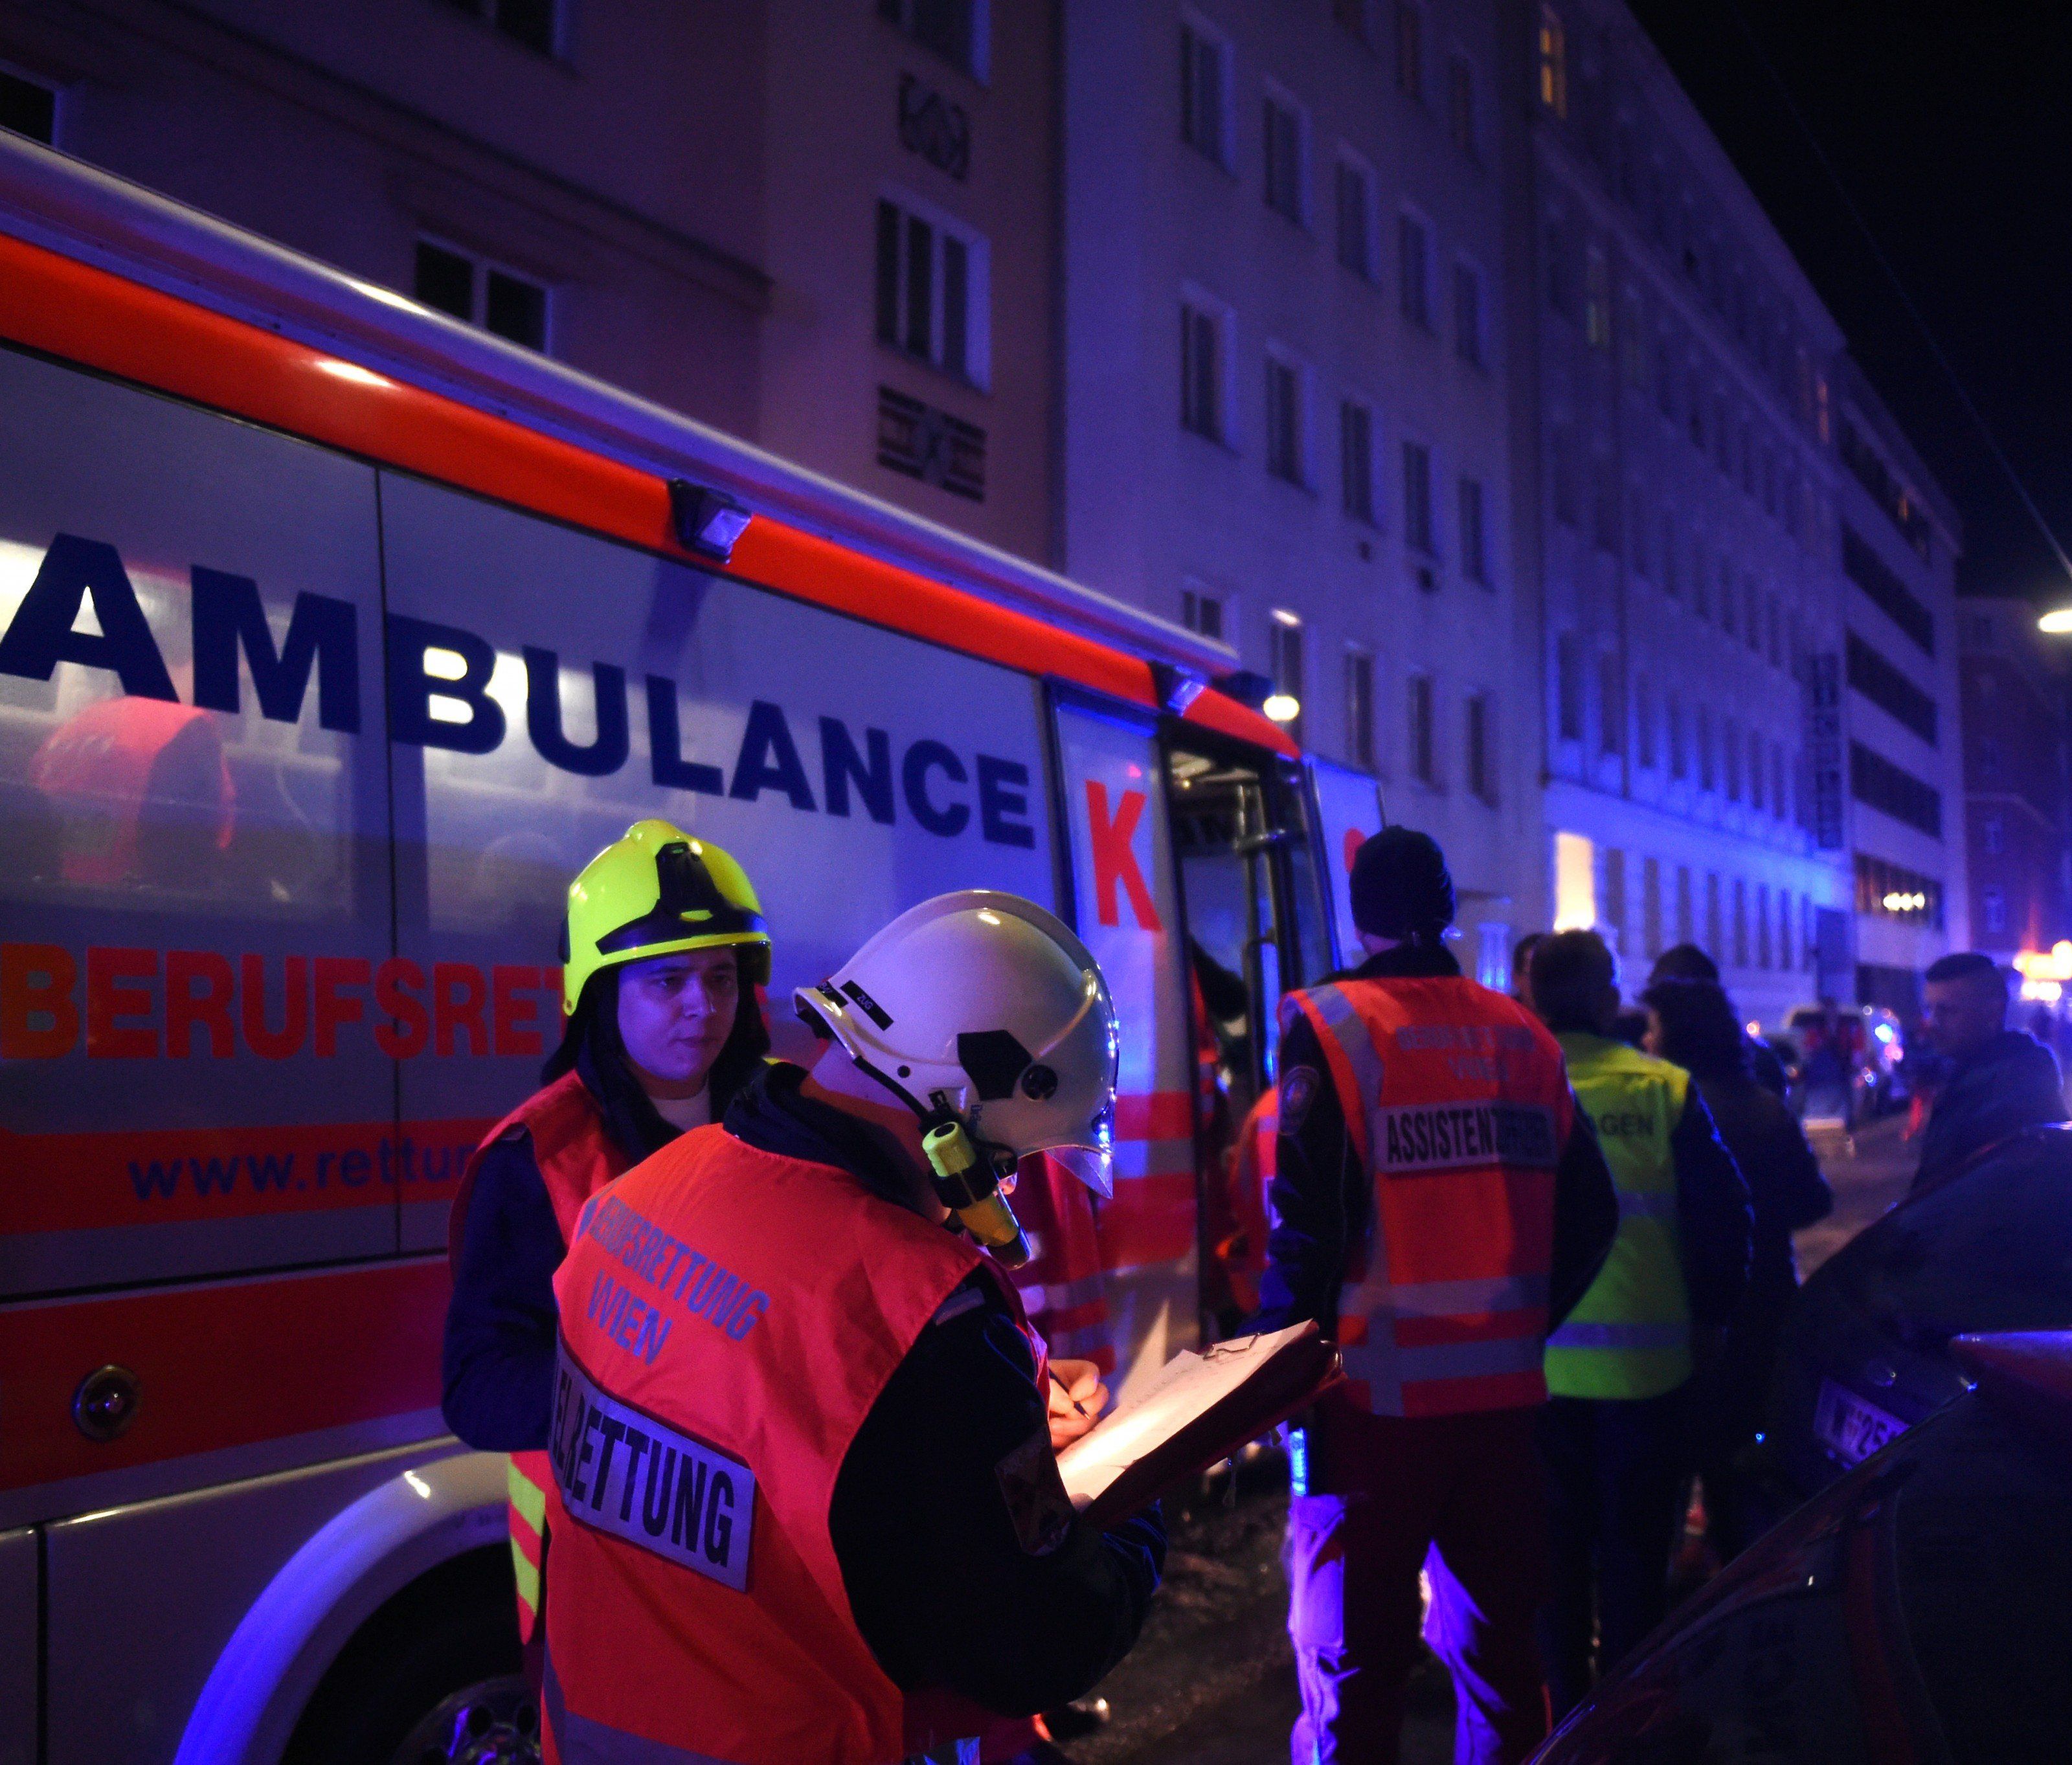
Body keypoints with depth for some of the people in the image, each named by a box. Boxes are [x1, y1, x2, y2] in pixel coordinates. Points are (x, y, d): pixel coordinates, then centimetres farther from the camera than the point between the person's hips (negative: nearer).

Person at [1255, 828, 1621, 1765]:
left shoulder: (1330, 1028, -9)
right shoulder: (1524, 1037, 7)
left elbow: (1306, 1226, -16)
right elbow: (1589, 1214, 8)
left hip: (1374, 1397, -5)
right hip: (1503, 1395, 5)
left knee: (1352, 1665, 3)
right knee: (1496, 1645, 18)